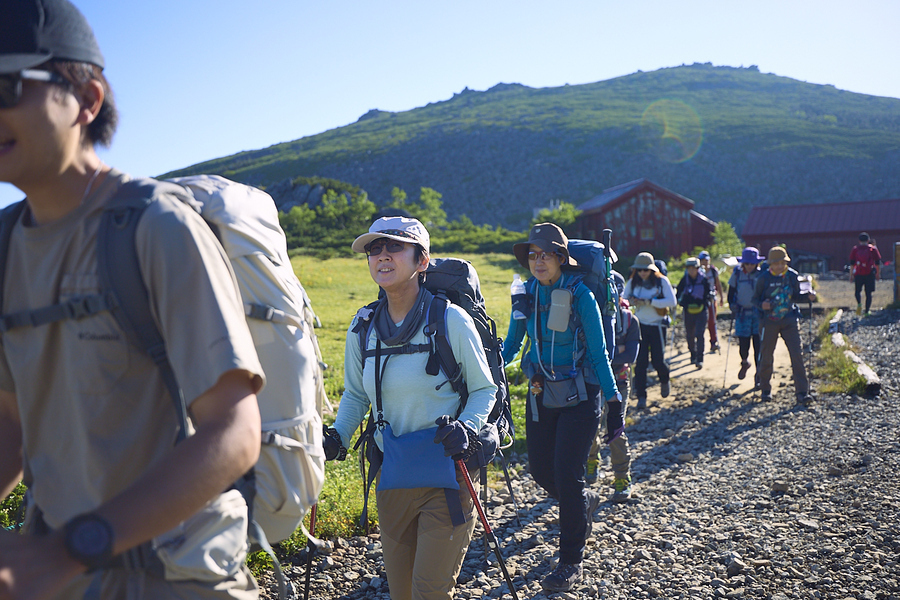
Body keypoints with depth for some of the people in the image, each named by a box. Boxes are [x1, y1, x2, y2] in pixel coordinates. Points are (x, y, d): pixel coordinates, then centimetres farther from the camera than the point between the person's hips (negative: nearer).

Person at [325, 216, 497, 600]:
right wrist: (337, 438, -1)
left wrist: (466, 428, -19)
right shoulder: (362, 328, 2)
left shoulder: (450, 320, -10)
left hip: (447, 472, -4)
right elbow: (354, 395, 15)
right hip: (393, 474, 4)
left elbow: (484, 389, -2)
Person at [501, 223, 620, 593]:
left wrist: (614, 401, -9)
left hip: (580, 398, -5)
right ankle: (585, 503, 42)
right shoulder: (527, 293, -1)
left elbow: (598, 352, -9)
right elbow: (511, 343, 10)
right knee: (540, 470, 9)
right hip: (541, 396, 5)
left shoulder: (580, 295, -14)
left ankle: (571, 563, 11)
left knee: (566, 475, -6)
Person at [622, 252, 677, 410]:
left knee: (658, 360, -1)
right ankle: (641, 397, 1)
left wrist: (649, 301, -24)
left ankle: (664, 381, 35)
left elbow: (672, 301, -15)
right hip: (640, 325, 2)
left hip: (657, 326, -2)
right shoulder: (633, 282, 1)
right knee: (640, 361, -6)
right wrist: (632, 301, -15)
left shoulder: (662, 281, -7)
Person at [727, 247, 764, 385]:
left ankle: (759, 373, 9)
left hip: (758, 313, -1)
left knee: (758, 343, -4)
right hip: (742, 313, 1)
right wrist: (732, 306, -2)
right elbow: (731, 292, 10)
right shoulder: (737, 274, 1)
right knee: (743, 343, -1)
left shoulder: (762, 274, -2)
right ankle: (744, 362, 32)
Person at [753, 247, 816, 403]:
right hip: (769, 321, -1)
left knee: (797, 354, -8)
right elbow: (755, 298, 2)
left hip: (789, 320, 2)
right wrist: (762, 305, -20)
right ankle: (765, 390, 24)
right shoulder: (764, 278, -5)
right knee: (766, 356, 5)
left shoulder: (792, 276, 3)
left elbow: (796, 296, 14)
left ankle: (802, 392, -4)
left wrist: (808, 295, -5)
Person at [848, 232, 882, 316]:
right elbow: (878, 262, 7)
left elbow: (852, 263, 3)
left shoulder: (855, 249, 4)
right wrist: (878, 273, 16)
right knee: (868, 293, 5)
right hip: (870, 274, 0)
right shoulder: (873, 249, 4)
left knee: (857, 291, 13)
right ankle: (867, 311, 2)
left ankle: (859, 303, -17)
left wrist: (851, 274, 8)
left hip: (858, 274, 0)